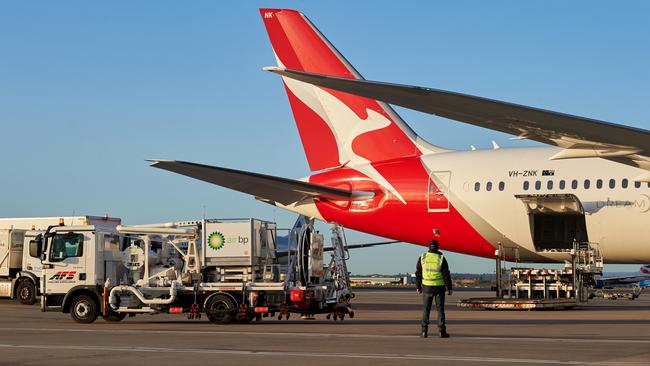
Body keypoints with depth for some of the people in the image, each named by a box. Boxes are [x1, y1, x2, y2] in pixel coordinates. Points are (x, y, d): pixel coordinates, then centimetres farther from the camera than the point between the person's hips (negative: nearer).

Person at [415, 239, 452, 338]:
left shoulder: (422, 257, -1)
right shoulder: (441, 258, -7)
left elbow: (418, 273, 2)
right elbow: (446, 274, -7)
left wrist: (418, 287, 10)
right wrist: (449, 288, -1)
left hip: (427, 287, 1)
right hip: (439, 287, -1)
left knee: (426, 310, 8)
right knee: (440, 309, 5)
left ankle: (424, 331, 2)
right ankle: (442, 331, 2)